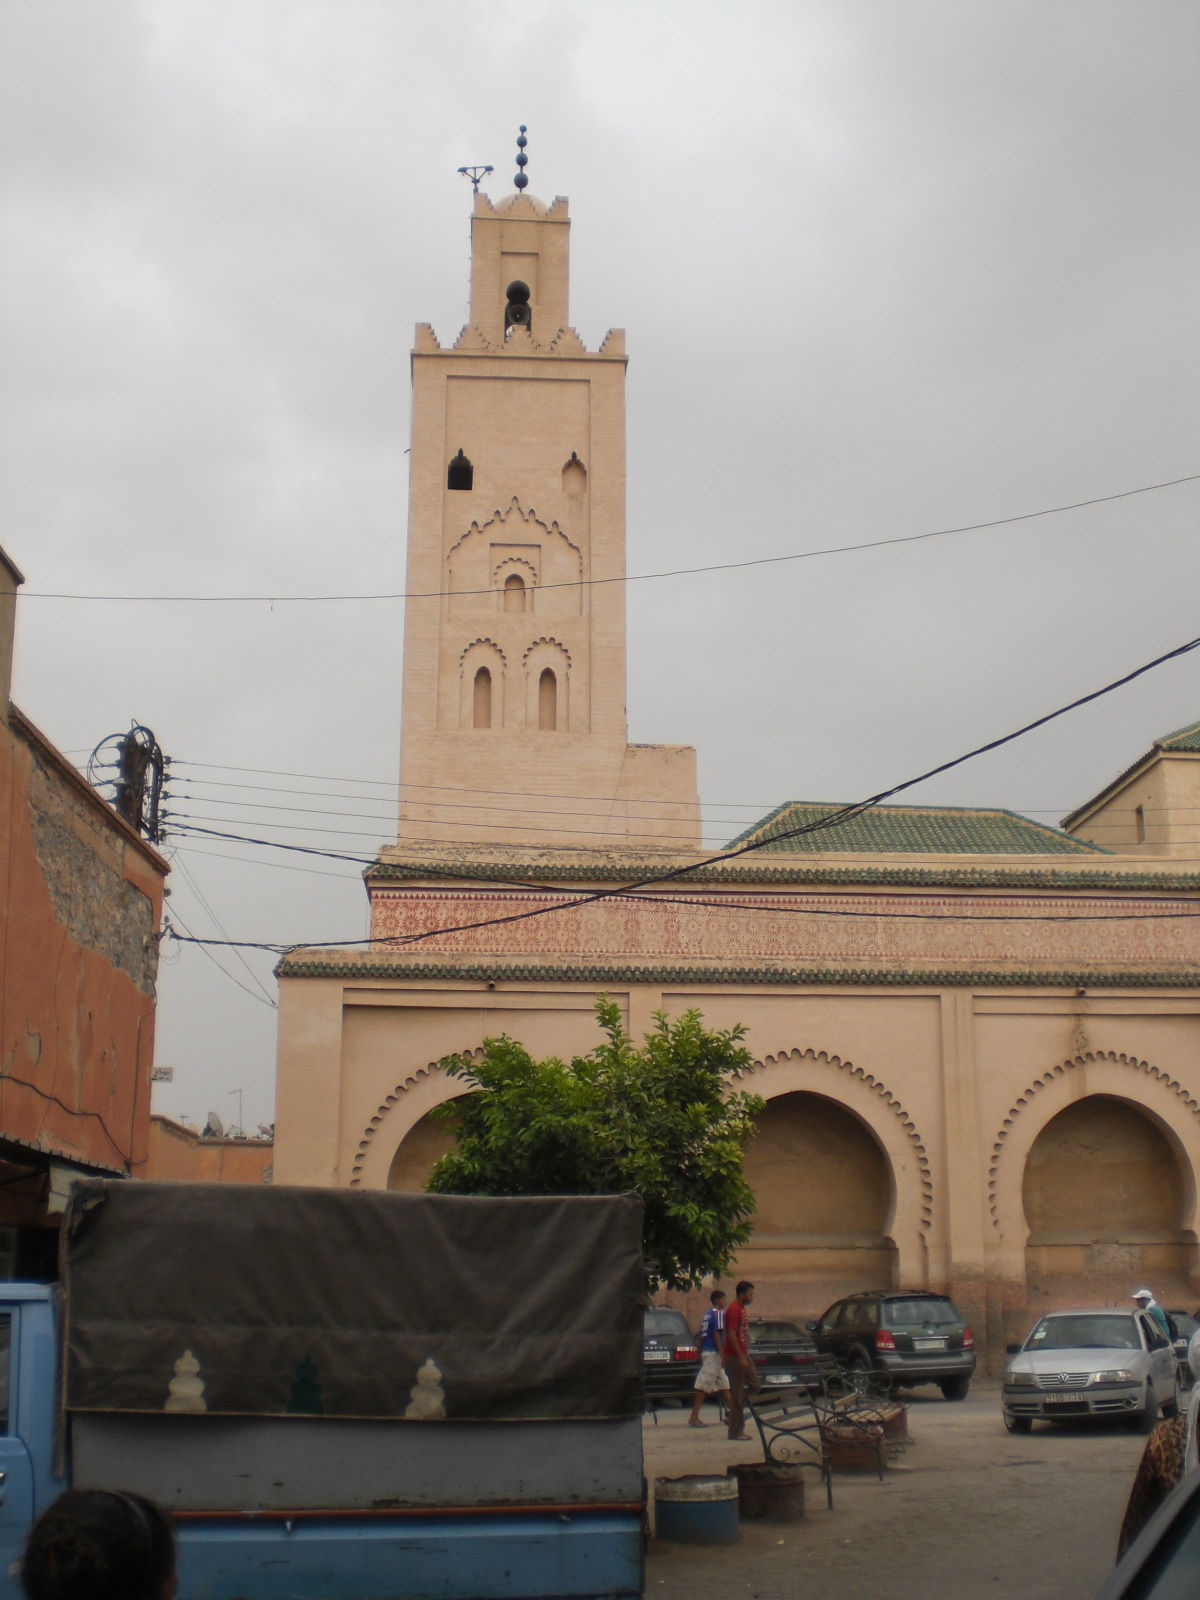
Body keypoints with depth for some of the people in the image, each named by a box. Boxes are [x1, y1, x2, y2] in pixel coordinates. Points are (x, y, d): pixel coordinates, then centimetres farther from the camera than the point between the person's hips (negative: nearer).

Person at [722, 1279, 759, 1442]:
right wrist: (741, 1357, -22)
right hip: (735, 1356, -10)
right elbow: (731, 1335, -21)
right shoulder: (734, 1310, -15)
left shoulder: (742, 1310, 15)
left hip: (744, 1355, 10)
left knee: (754, 1386, 9)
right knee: (737, 1393, -5)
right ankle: (735, 1431, 0)